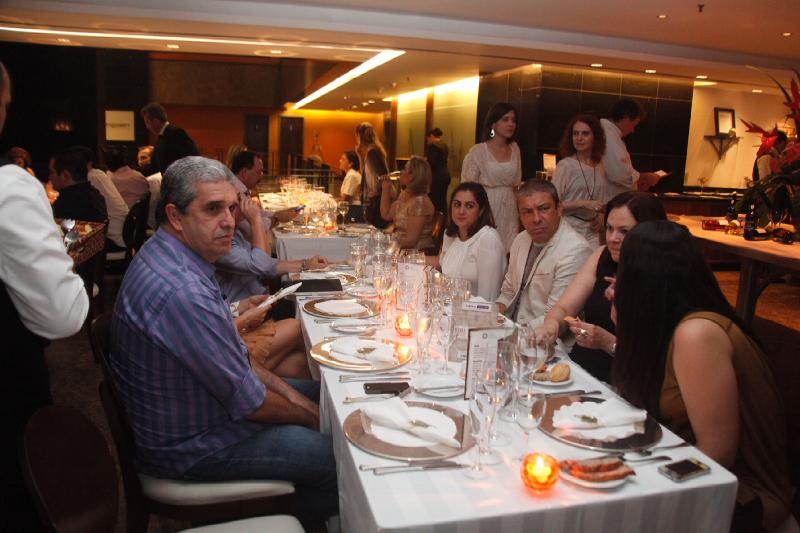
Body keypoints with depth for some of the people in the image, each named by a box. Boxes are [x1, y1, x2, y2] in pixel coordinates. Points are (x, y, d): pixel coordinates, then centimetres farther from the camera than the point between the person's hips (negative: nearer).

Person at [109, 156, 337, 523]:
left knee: (321, 393, 15)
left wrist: (286, 389, 1)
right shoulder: (180, 292, -33)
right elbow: (248, 403, -24)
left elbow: (231, 356, 8)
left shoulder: (162, 256, 1)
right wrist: (311, 416, -8)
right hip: (192, 445, -10)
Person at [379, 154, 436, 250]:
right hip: (402, 248, 8)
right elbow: (386, 215, 15)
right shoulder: (404, 195, 6)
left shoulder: (420, 202, -21)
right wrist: (385, 188, 9)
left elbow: (410, 240, -22)